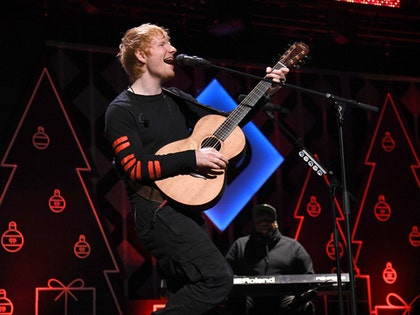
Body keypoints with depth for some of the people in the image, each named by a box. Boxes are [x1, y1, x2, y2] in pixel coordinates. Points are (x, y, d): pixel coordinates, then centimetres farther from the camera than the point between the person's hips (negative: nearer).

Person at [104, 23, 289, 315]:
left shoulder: (175, 100, 14)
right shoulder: (122, 111, -7)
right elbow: (135, 168, -18)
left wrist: (265, 93, 9)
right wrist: (192, 158, -21)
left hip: (186, 206, 9)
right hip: (155, 208, -8)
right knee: (218, 277, -22)